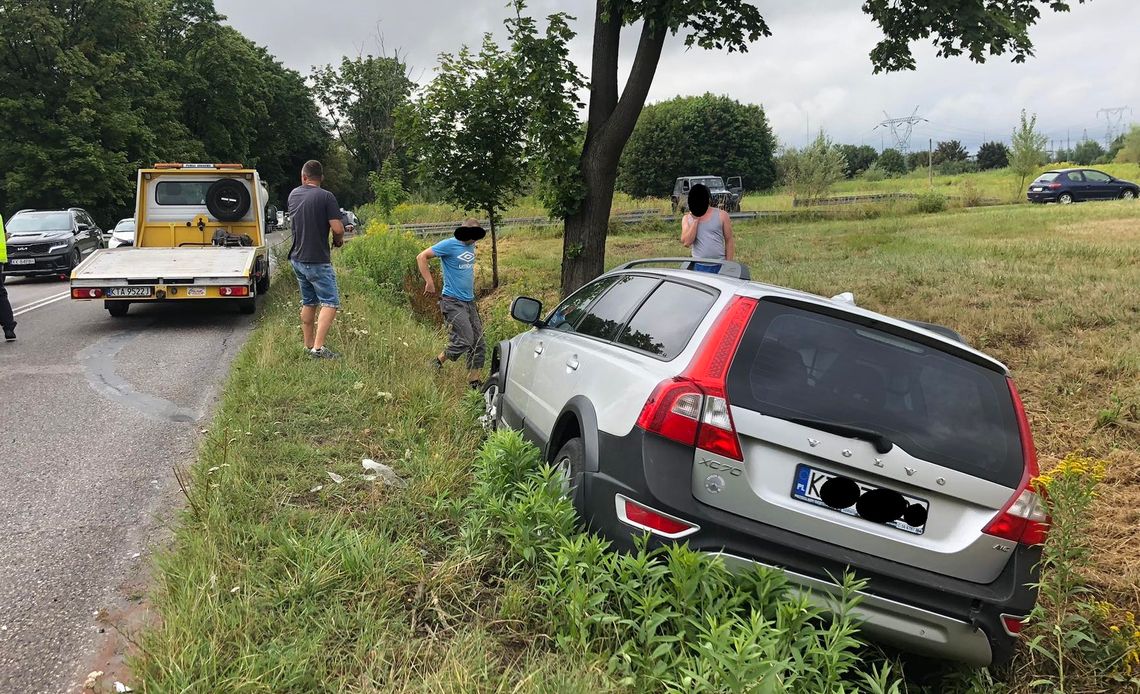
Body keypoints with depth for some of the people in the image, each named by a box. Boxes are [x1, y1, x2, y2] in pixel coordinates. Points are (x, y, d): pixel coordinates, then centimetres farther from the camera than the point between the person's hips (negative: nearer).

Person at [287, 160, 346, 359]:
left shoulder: (293, 195, 7)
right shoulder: (326, 197, -13)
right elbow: (337, 228, -18)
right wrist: (339, 239, 3)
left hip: (297, 258, 7)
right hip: (317, 260, -7)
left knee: (308, 303, 16)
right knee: (330, 302, -5)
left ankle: (309, 345, 21)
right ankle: (318, 347, -15)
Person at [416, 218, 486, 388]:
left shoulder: (471, 246, 11)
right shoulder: (449, 245, -11)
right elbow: (421, 257, -12)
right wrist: (429, 283, -17)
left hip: (470, 302, 8)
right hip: (453, 302, -8)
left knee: (478, 345, 6)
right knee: (464, 340, -17)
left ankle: (474, 382, 15)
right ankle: (437, 363, 5)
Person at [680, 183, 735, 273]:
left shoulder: (721, 215, 1)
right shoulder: (687, 218, 5)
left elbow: (729, 241, 3)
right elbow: (686, 243, -8)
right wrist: (696, 220, -10)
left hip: (720, 266, -1)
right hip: (699, 267, 1)